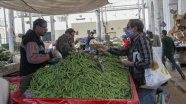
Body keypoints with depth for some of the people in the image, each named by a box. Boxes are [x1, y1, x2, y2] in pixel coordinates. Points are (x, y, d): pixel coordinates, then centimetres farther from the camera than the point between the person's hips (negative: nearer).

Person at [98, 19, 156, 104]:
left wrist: (130, 64, -18)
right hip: (138, 82, 9)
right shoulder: (134, 41, 8)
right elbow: (123, 52, 16)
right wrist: (108, 49, 8)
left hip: (146, 84, -9)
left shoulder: (142, 40, -21)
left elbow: (147, 62, -30)